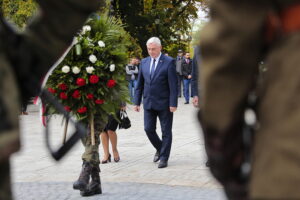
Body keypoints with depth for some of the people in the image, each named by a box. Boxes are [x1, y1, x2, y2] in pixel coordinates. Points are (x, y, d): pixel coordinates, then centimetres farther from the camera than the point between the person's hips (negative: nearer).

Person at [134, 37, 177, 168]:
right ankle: (160, 149, 28)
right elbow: (140, 83, 12)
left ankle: (164, 157, 12)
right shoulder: (144, 62, 8)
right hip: (148, 103, 5)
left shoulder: (169, 62, -8)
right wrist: (137, 102, 7)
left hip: (164, 103, -4)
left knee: (166, 131, 3)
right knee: (148, 129, 3)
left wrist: (173, 104, -15)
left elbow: (173, 85, -10)